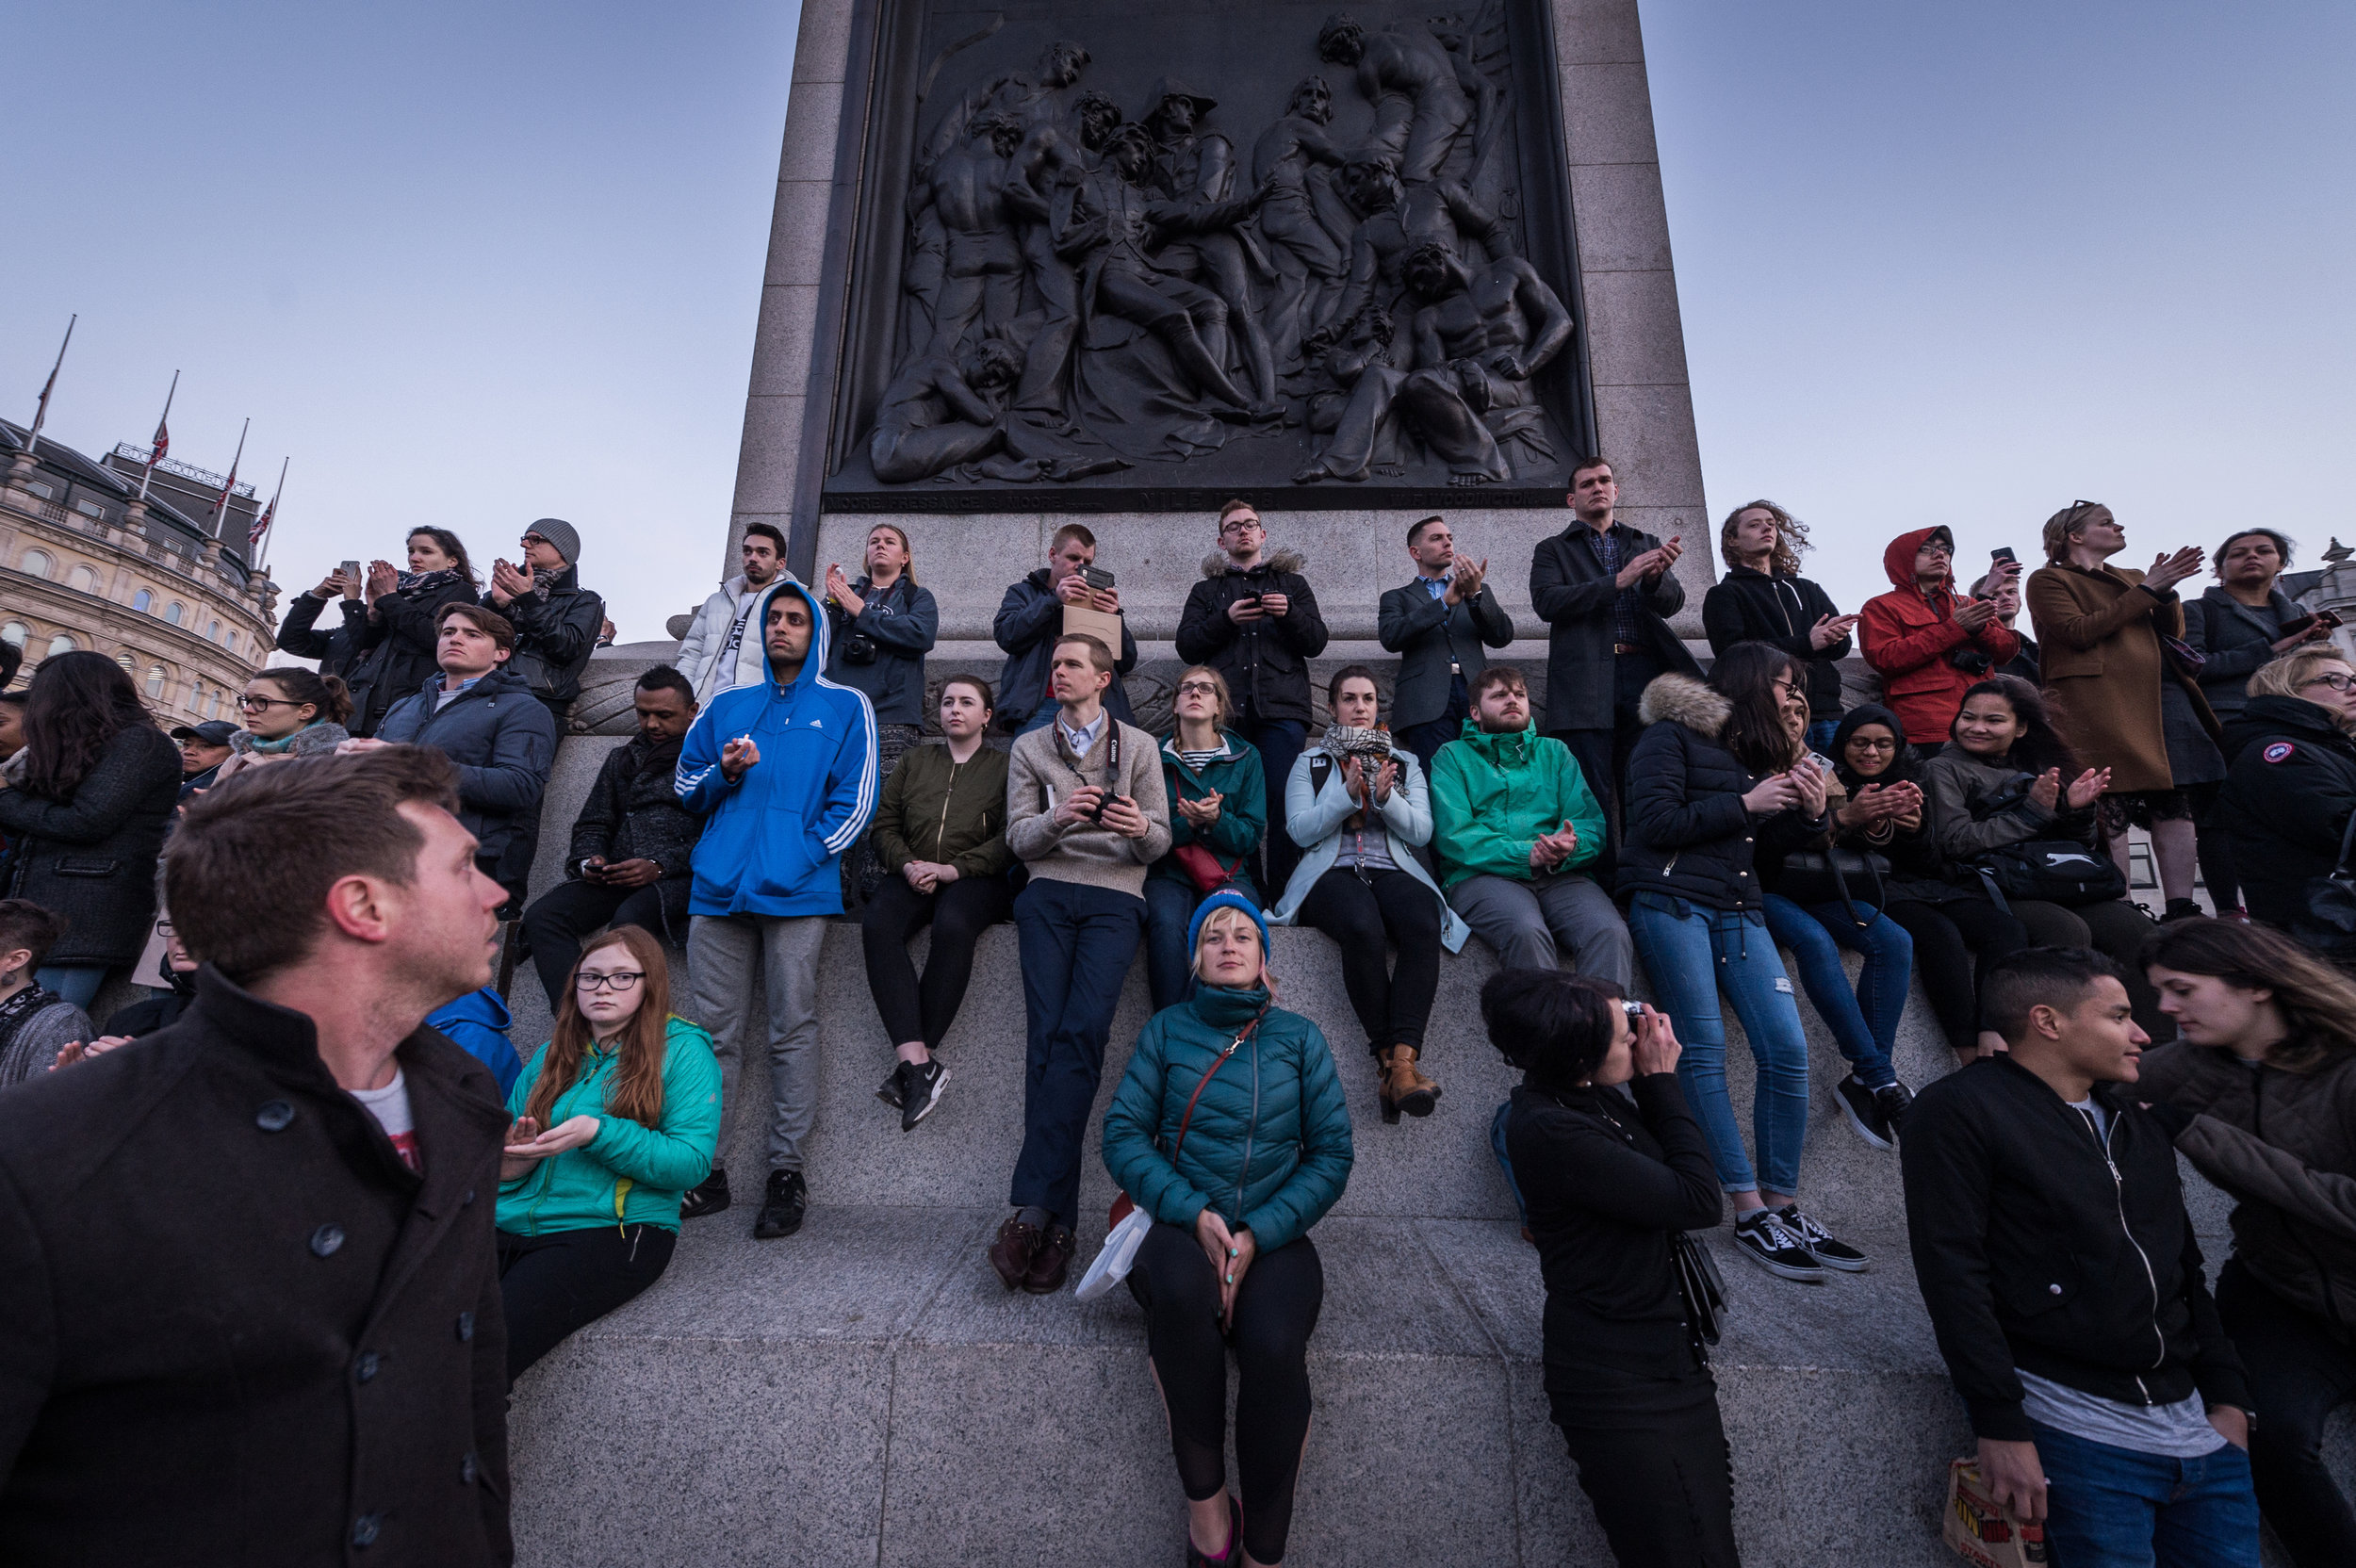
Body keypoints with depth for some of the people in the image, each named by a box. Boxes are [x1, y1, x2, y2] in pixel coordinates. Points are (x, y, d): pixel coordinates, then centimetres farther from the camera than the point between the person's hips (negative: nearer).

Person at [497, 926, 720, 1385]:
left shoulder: (681, 1049, 3)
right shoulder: (551, 1055, 20)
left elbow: (692, 1162, -7)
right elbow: (502, 1156, 23)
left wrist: (598, 1133, -16)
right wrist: (510, 1165, -1)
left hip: (613, 1230, -5)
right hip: (511, 1223, 5)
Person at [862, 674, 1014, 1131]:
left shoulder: (1004, 766, 14)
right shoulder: (916, 760, 25)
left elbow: (1010, 839, 1)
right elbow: (884, 824, 18)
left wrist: (952, 869, -11)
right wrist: (907, 864, -3)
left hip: (977, 877, -3)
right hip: (913, 874, 3)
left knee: (953, 925, -37)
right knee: (877, 923, -31)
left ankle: (911, 1067, -33)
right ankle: (918, 1063, -38)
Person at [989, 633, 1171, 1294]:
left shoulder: (1138, 746, 16)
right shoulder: (1029, 747, 20)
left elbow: (1160, 842, 11)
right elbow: (1019, 839, 10)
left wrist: (1140, 829, -13)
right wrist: (1059, 818, -11)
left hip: (1115, 897, -1)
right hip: (1049, 891, 1)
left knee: (1082, 1032, -21)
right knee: (1046, 1033, -16)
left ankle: (1031, 1208, -20)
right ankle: (1057, 1223, -15)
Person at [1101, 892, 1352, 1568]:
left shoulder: (1299, 1038, 10)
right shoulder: (1166, 1029, 10)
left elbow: (1332, 1154, 4)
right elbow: (1122, 1133, 1)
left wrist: (1257, 1234, -10)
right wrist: (1194, 1213, -14)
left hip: (1273, 1233, 0)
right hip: (1179, 1226, 0)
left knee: (1274, 1346, -30)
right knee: (1182, 1288, -35)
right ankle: (1205, 1498, -16)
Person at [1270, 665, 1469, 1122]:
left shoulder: (1405, 761, 23)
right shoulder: (1311, 762, 18)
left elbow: (1421, 832, 9)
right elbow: (1302, 830, 3)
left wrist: (1385, 796, -8)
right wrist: (1349, 792, -10)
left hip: (1392, 869, 2)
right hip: (1332, 870, -2)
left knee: (1423, 927, -34)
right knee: (1362, 929, -38)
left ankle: (1402, 1061, -41)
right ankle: (1390, 1059, -30)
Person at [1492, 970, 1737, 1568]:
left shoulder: (1592, 1095, 2)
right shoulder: (1550, 1130, -25)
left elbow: (1668, 1169, 8)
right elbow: (1700, 1201, -19)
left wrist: (1652, 1083, -3)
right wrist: (1662, 1079, -12)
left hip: (1665, 1355, 9)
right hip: (1624, 1381, -9)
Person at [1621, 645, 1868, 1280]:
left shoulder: (1757, 750, 24)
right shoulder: (1672, 735, 1)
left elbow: (1763, 846, 23)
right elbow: (1655, 823, -11)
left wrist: (1810, 813, 5)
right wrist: (1744, 804, -7)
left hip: (1737, 908, 7)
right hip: (1672, 900, -7)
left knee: (1788, 1049, -6)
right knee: (1704, 1051, -12)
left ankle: (1783, 1205, 4)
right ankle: (1750, 1212, -7)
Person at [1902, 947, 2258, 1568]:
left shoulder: (2135, 1122, 16)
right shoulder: (1960, 1111, -11)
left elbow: (2185, 1268, 21)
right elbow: (1952, 1272, -16)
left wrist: (2228, 1395, 11)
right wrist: (2001, 1426, -18)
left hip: (2194, 1424, 7)